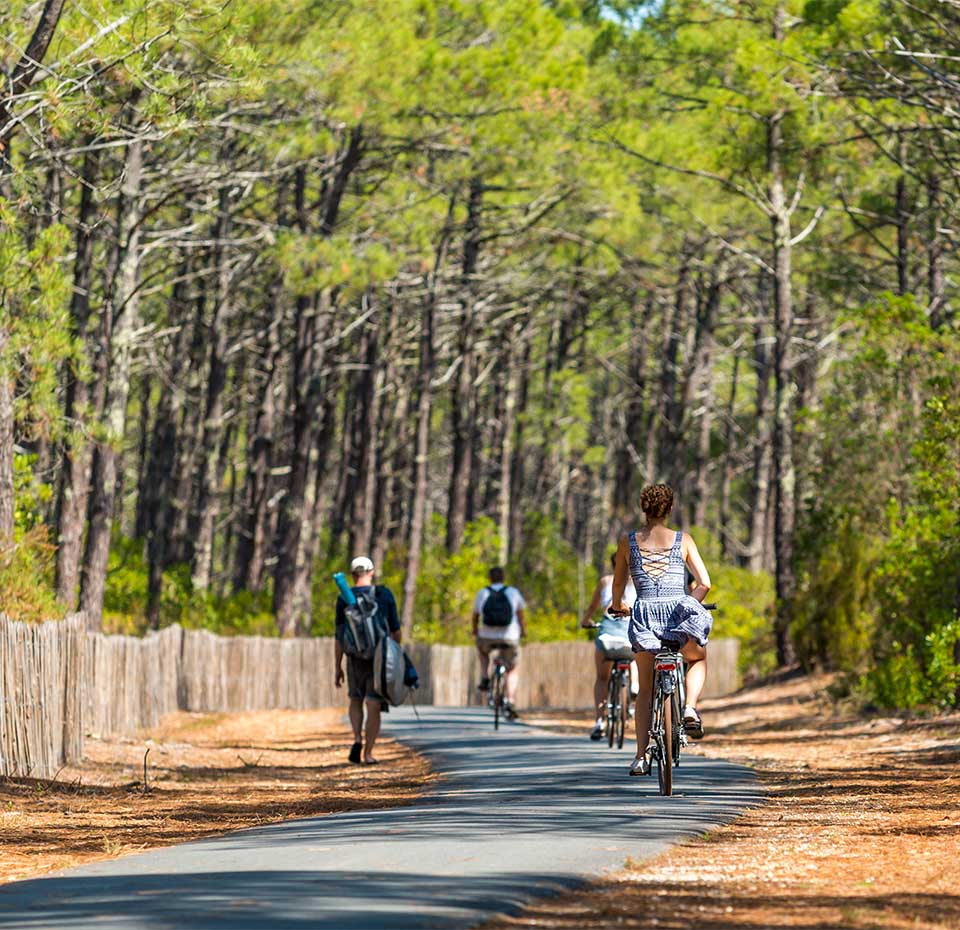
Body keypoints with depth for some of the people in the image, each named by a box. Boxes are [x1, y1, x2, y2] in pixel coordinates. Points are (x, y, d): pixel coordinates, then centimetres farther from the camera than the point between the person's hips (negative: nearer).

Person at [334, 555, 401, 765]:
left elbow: (340, 635, -2)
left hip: (356, 657, 1)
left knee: (356, 700, 20)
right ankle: (368, 753, -2)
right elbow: (395, 628, 2)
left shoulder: (344, 599, -3)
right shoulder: (385, 594, -3)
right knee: (373, 707, 3)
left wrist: (338, 668, 3)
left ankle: (357, 740, -2)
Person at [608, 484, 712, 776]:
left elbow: (618, 585, 14)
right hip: (679, 610, -1)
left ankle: (641, 756, 6)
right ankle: (690, 709, 2)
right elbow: (704, 583, 1)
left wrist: (618, 606, 36)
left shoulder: (628, 542, 5)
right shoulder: (683, 540, 2)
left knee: (646, 689, 15)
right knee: (697, 659, 30)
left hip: (644, 614, 1)